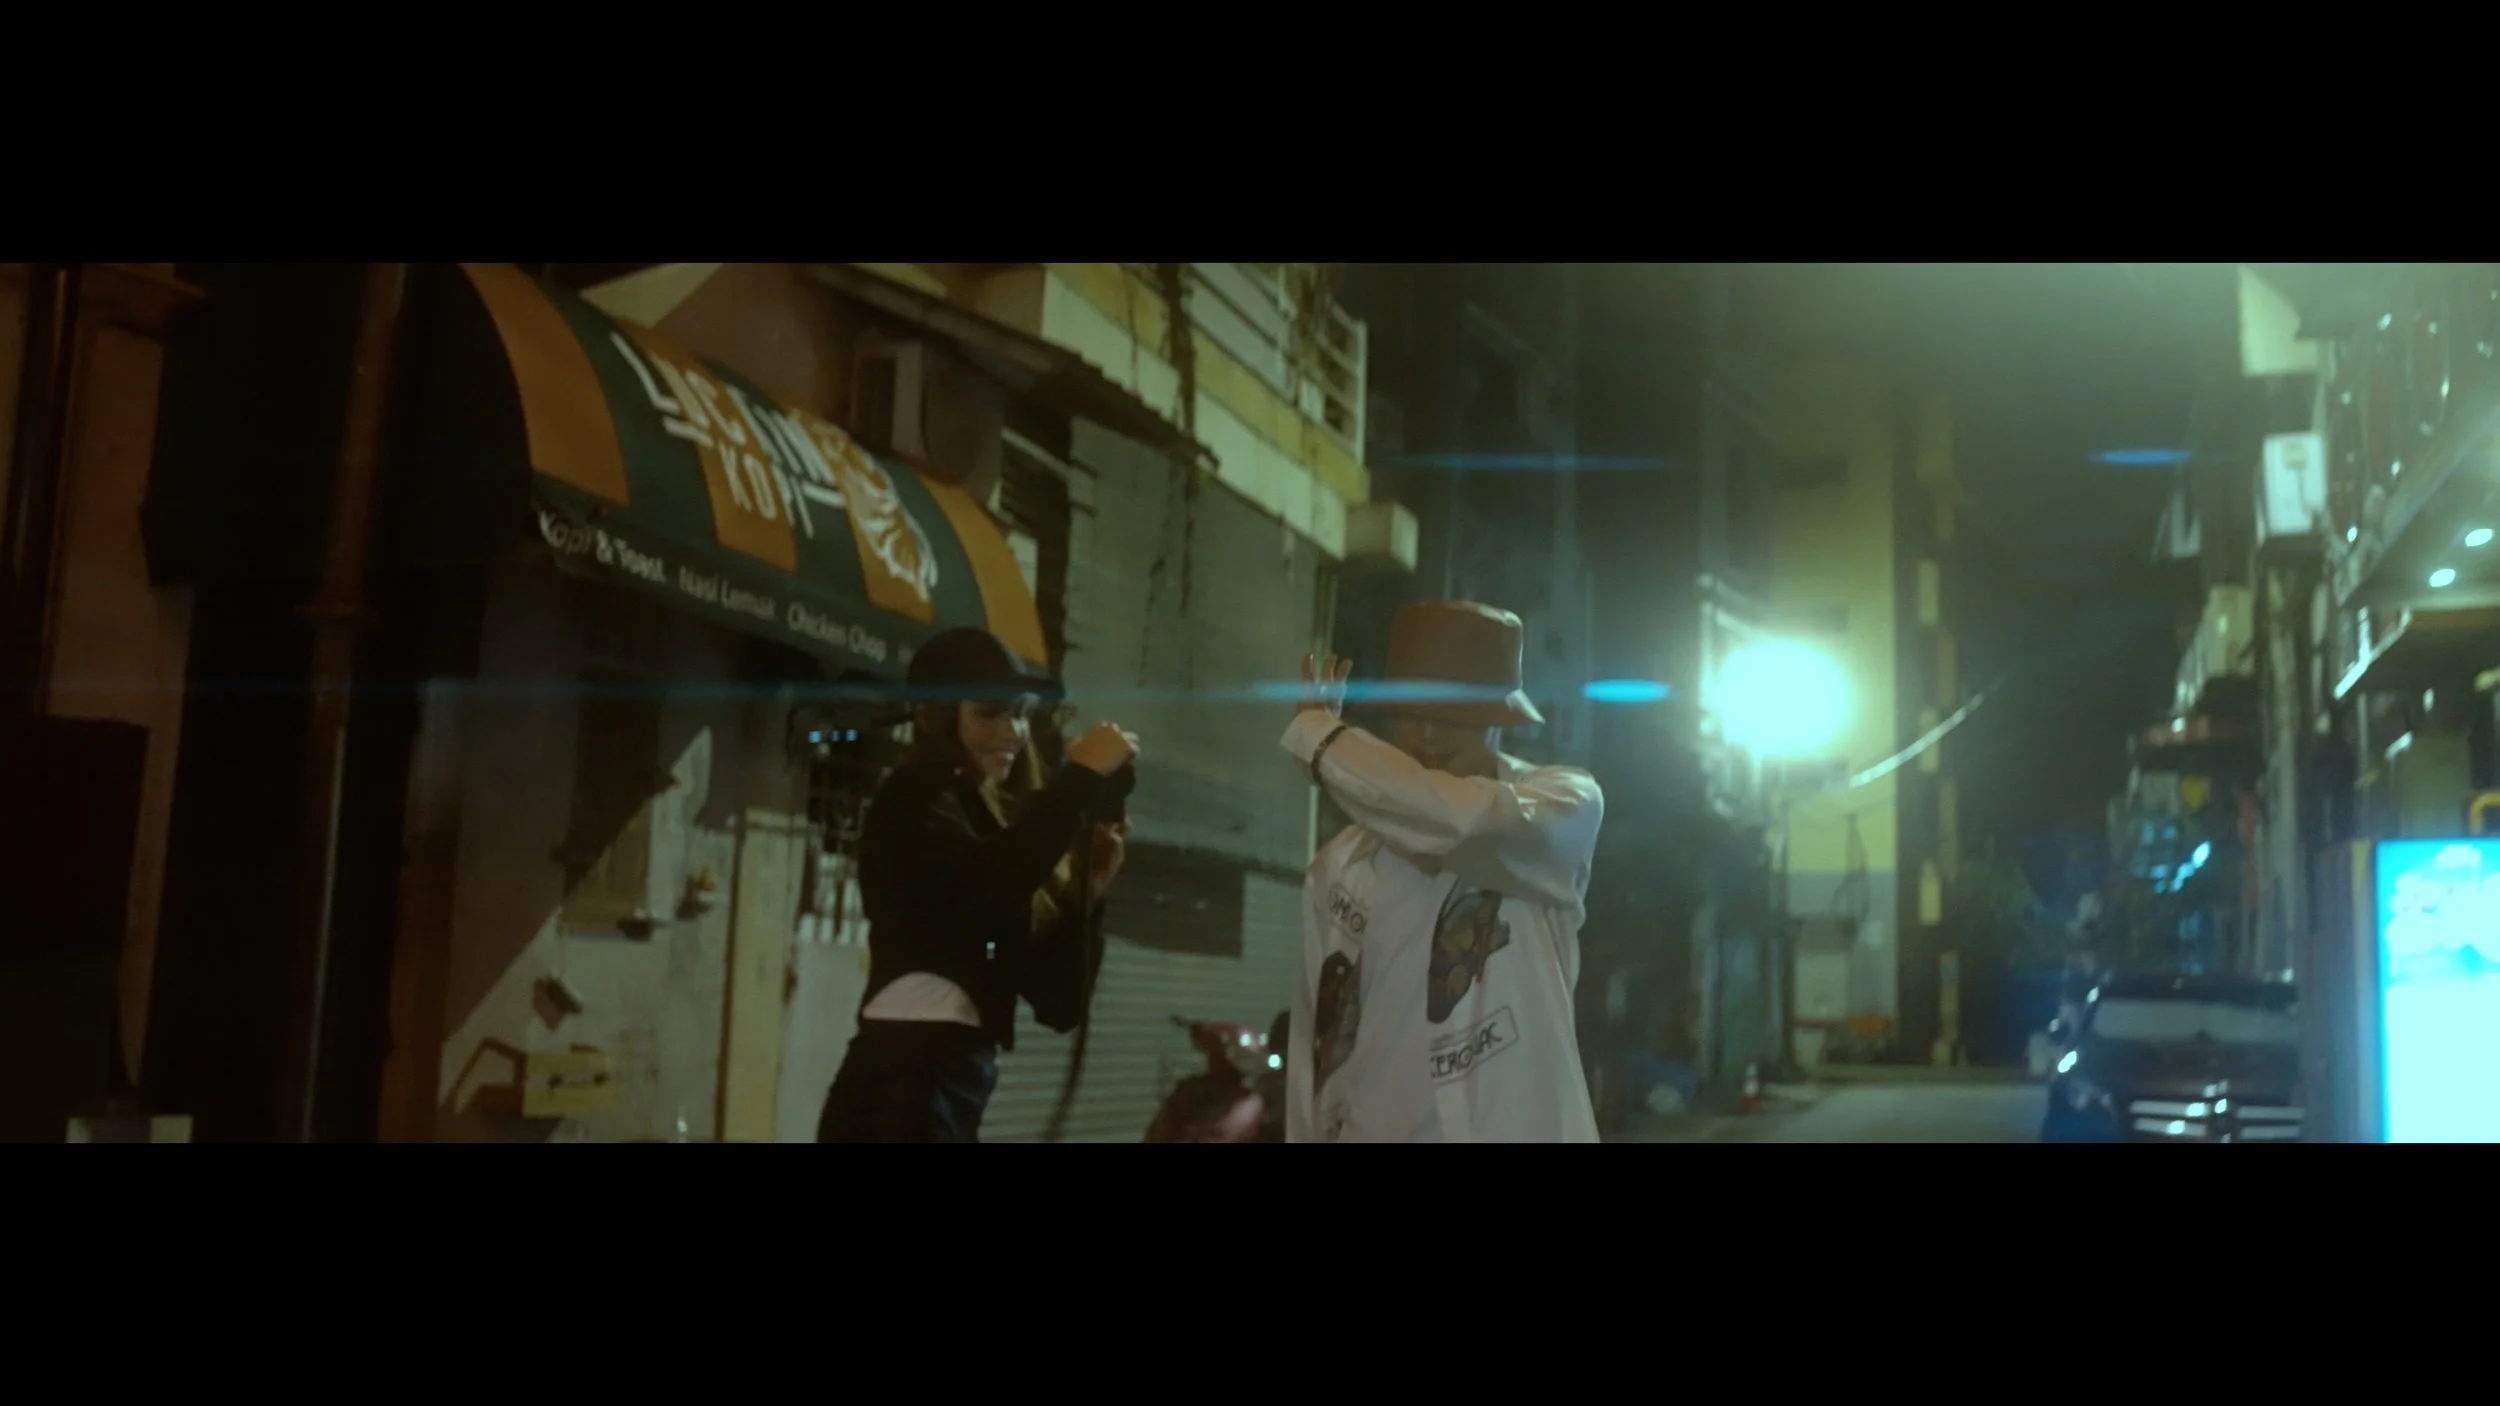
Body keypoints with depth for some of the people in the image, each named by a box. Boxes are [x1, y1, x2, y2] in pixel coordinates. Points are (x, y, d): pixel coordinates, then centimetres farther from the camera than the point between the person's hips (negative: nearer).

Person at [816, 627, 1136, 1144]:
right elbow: (985, 882, -24)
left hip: (952, 1089, 9)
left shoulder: (997, 822, 22)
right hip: (904, 1094, -9)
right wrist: (1084, 777, -11)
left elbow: (1059, 1002, 17)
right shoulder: (916, 801, 1)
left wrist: (1087, 889, 2)